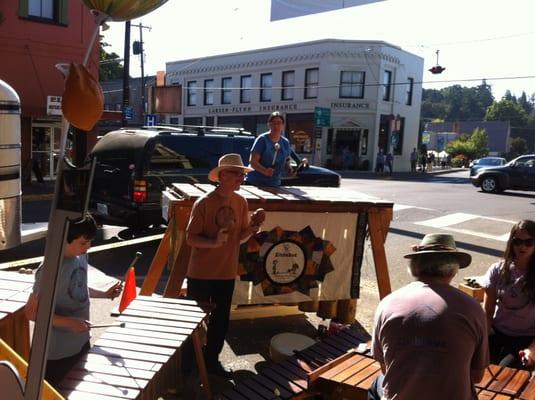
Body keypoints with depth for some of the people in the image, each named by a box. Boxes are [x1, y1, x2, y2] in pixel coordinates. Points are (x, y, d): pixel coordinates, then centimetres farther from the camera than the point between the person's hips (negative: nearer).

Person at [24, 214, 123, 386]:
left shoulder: (81, 256, -4)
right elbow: (31, 312, -22)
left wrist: (104, 294, -3)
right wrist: (69, 322, -28)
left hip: (82, 342, 8)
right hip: (57, 352, -7)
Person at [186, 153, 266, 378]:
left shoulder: (241, 202, 0)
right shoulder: (204, 203, -17)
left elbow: (241, 236, 7)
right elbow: (190, 238, -14)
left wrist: (254, 225, -12)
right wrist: (214, 242, -30)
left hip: (227, 272, 5)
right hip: (201, 272, -5)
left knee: (221, 318, 15)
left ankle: (212, 360, 34)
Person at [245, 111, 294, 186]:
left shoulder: (285, 143, 7)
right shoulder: (262, 139, -10)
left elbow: (286, 162, 18)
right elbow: (252, 161, -16)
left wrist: (290, 170, -4)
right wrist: (265, 170, -33)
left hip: (274, 185, 5)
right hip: (254, 183, -5)